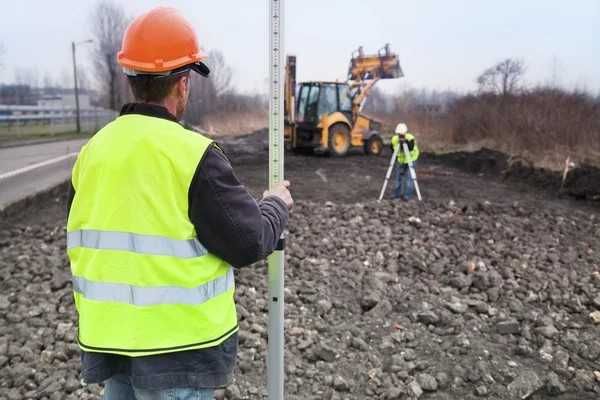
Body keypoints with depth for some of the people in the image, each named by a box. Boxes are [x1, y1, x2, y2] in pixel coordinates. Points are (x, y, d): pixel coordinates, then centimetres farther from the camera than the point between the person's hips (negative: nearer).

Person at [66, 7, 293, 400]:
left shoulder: (94, 150, 1)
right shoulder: (193, 154, -19)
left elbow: (82, 242, 10)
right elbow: (250, 243, -15)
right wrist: (277, 205, 3)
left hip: (107, 338, 6)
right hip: (177, 344, -6)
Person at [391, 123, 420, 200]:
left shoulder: (410, 138, -25)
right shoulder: (395, 138, -13)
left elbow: (411, 148, -40)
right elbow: (393, 148, -1)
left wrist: (406, 141, -49)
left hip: (410, 159, -4)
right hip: (401, 160, 4)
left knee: (409, 177, -10)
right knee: (399, 176, 7)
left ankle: (407, 195, -5)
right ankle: (397, 193, 18)